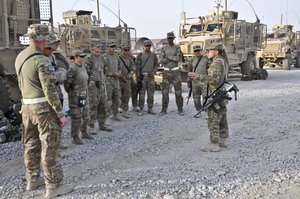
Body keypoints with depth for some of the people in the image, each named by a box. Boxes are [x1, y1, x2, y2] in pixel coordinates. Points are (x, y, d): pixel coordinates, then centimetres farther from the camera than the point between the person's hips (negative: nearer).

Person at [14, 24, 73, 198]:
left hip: (26, 107, 8)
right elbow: (50, 90, -20)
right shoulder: (41, 60, -18)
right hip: (44, 107, -8)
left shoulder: (20, 57, 8)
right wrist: (61, 114, -17)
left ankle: (33, 180, 29)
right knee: (49, 147, -1)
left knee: (31, 144, 17)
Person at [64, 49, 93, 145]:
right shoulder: (72, 68, -17)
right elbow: (67, 83, -18)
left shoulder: (83, 67, 8)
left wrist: (85, 93, 15)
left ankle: (84, 133, 35)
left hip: (84, 95, 8)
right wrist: (70, 93, -5)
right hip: (76, 96, -8)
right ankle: (75, 138, 12)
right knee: (77, 118, 0)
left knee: (86, 115, 18)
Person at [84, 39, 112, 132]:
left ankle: (102, 124, 21)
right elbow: (85, 72, -14)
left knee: (103, 105, 11)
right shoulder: (89, 58, -9)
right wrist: (94, 81, -13)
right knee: (93, 106, -4)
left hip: (102, 85, 7)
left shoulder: (101, 57, 14)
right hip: (93, 85, -7)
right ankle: (91, 126, 4)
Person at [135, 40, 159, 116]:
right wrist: (138, 76, -6)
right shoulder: (140, 55, 3)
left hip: (151, 76, 3)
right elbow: (137, 66, 0)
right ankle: (141, 109, 3)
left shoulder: (153, 55, 11)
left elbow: (156, 65, 12)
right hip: (142, 76, -3)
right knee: (142, 93, -3)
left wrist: (153, 72, -5)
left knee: (151, 93, 5)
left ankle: (150, 108, 15)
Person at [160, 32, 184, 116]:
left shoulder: (177, 48, 3)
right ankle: (164, 109, 8)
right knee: (165, 91, 1)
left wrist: (169, 57, -11)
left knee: (178, 91, 0)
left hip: (175, 71, -1)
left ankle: (180, 109, 9)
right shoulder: (164, 48, 6)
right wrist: (173, 59, -11)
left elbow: (179, 58, -11)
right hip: (166, 71, 1)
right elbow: (162, 60, -3)